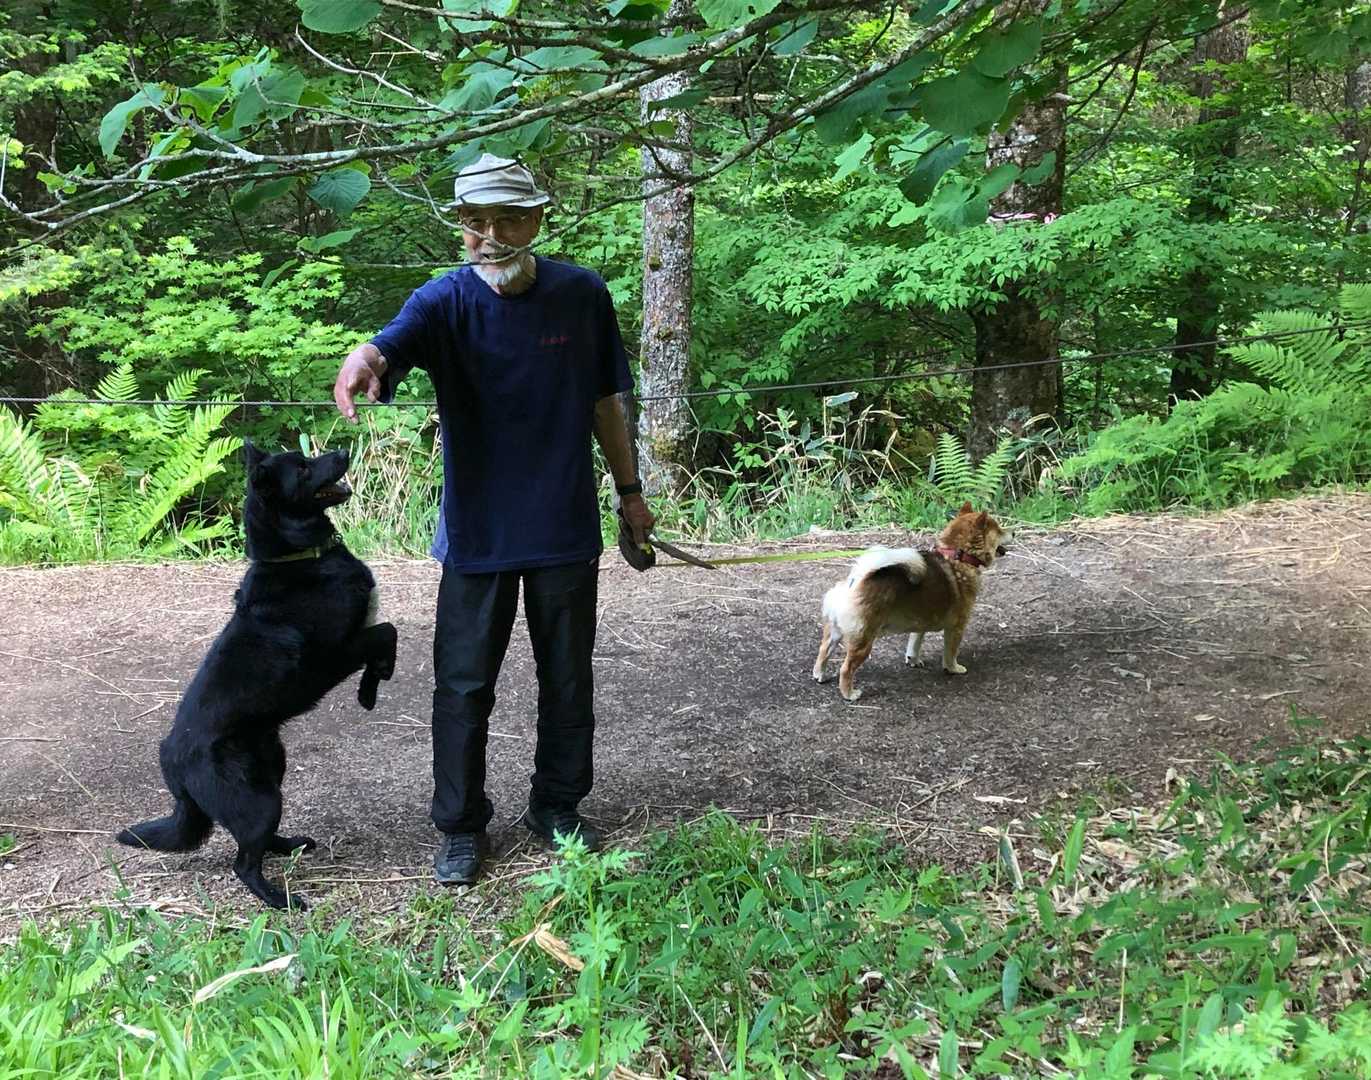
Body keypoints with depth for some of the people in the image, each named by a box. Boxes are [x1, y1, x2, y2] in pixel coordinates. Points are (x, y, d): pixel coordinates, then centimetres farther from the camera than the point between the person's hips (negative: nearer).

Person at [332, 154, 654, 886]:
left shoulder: (582, 295, -5)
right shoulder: (447, 300, -12)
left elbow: (604, 400, 7)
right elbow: (399, 338, -35)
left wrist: (628, 490, 11)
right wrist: (365, 357, -58)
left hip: (566, 526, 2)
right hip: (478, 530, -2)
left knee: (568, 678, 14)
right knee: (464, 685, 4)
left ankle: (558, 808, 33)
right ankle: (461, 827, 20)